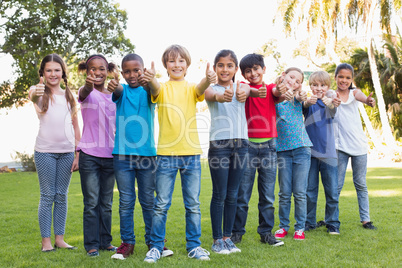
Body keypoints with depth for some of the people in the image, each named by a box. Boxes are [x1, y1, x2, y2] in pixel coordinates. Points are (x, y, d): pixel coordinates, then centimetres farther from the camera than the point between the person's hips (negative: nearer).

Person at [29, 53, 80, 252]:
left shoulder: (69, 96, 11)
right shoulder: (41, 92, 1)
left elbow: (75, 127, 12)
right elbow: (32, 96, -26)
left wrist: (78, 154, 6)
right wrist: (35, 94, -51)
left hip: (67, 152, 3)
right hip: (45, 151, -3)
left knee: (62, 196, 7)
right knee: (47, 195, 0)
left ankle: (59, 238, 14)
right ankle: (46, 239, 7)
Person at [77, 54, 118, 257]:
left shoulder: (113, 97, 11)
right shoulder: (87, 92, -2)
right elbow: (84, 93, -28)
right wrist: (89, 84, -50)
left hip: (110, 154, 4)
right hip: (90, 154, -4)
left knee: (106, 202, 11)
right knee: (91, 202, -1)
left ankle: (105, 241, 20)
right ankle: (91, 244, 7)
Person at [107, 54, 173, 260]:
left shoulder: (147, 91, 4)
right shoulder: (122, 90, 6)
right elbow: (118, 91, -18)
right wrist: (114, 86, -44)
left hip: (147, 153, 0)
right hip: (122, 153, 0)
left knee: (149, 200, 8)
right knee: (126, 201, 5)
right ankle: (127, 242, 15)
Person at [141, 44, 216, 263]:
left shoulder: (191, 88, 8)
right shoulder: (162, 88, 5)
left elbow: (200, 89, -15)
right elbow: (155, 90, -19)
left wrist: (208, 79, -39)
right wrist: (150, 80, -44)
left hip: (191, 153, 2)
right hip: (166, 153, -1)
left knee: (193, 204, 8)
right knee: (161, 204, 4)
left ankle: (194, 245, 20)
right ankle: (156, 246, 17)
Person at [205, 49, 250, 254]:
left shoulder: (241, 87, 9)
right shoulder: (212, 89, 1)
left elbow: (245, 91, -17)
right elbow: (210, 94, -24)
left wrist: (242, 93, -43)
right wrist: (219, 96, -50)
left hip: (240, 144, 3)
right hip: (219, 144, -3)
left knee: (232, 194, 9)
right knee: (219, 195, 0)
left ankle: (227, 237, 20)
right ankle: (217, 240, 10)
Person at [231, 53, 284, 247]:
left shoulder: (271, 88, 9)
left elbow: (279, 93, -14)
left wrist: (280, 90, -39)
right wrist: (256, 91, -41)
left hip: (269, 145, 2)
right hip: (247, 145, -2)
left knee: (268, 194, 7)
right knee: (242, 193, 1)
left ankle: (266, 232, 17)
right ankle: (237, 232, 12)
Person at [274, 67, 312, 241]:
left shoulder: (297, 98, 8)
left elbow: (300, 97, -14)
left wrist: (300, 95, -37)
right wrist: (279, 92, -31)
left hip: (301, 149, 1)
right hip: (283, 150, -1)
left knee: (300, 192, 2)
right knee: (284, 192, 5)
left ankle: (300, 227, 13)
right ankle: (283, 226, 19)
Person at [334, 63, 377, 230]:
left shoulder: (354, 92, 3)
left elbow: (361, 97, -18)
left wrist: (368, 101, -41)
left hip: (358, 145, 2)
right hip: (340, 146, -1)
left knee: (361, 184, 8)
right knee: (337, 185, 1)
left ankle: (365, 219, 16)